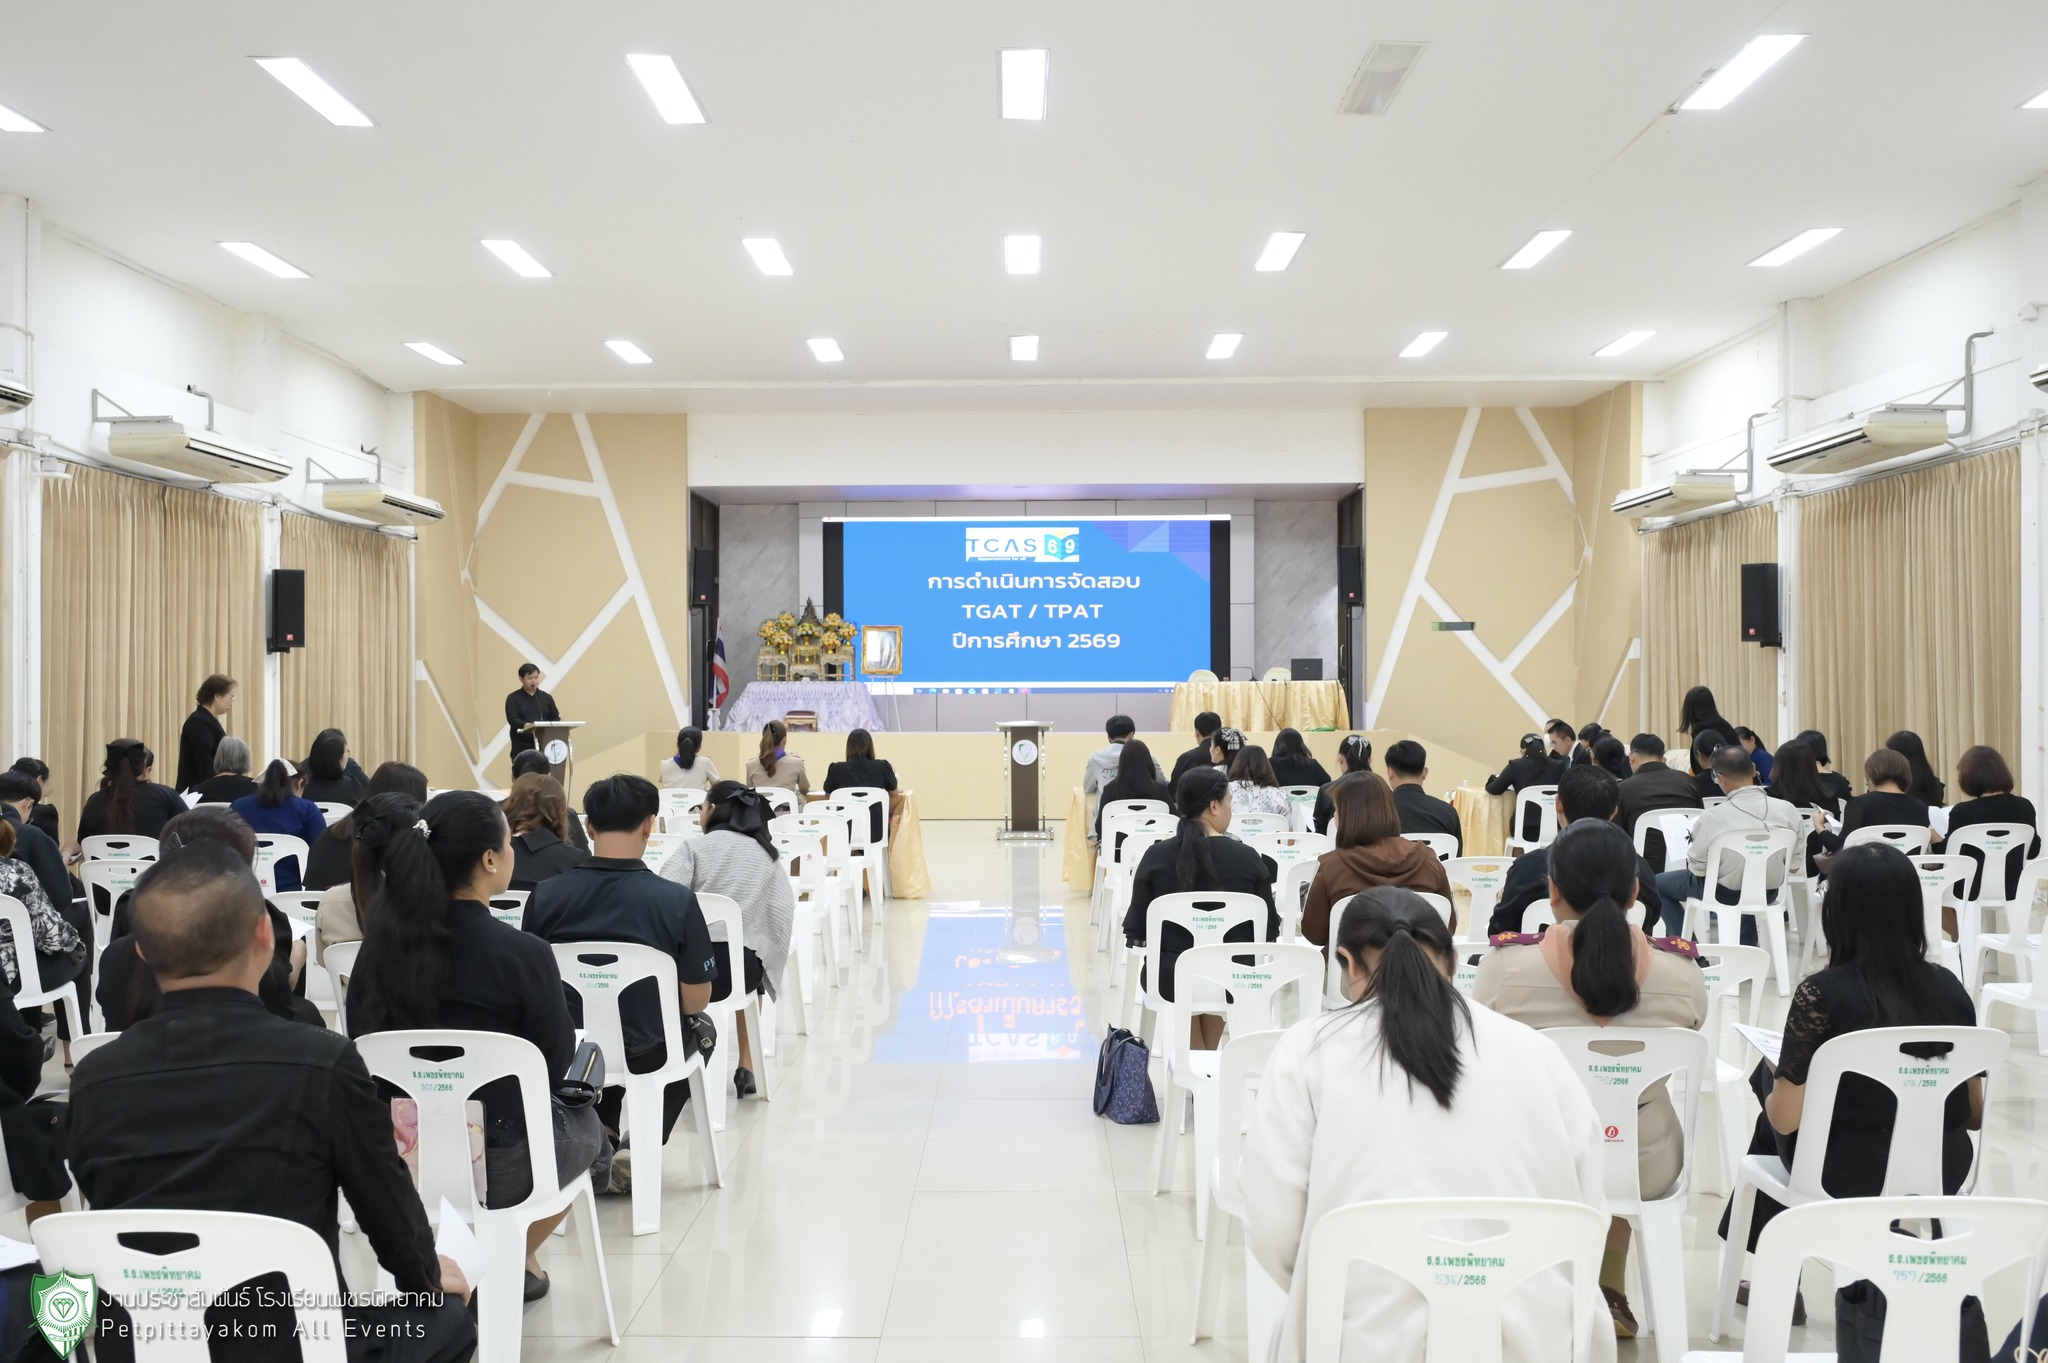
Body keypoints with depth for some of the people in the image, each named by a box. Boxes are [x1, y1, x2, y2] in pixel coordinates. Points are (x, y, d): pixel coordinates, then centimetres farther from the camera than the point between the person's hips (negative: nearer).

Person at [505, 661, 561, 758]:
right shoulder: (513, 698, 3)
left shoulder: (546, 697, 14)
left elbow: (555, 718, 12)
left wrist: (554, 726, -13)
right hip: (522, 747, -3)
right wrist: (527, 725, -29)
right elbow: (512, 719, -10)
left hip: (544, 745, 3)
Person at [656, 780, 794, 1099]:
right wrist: (769, 968, 13)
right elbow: (785, 912, 4)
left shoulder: (694, 847, 0)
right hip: (743, 968, 3)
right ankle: (746, 1066, 32)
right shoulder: (768, 854, 10)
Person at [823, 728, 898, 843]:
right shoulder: (882, 766, -5)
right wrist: (893, 774, 33)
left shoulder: (836, 768, -5)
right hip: (874, 832, 0)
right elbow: (894, 791, 13)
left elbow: (827, 793, 13)